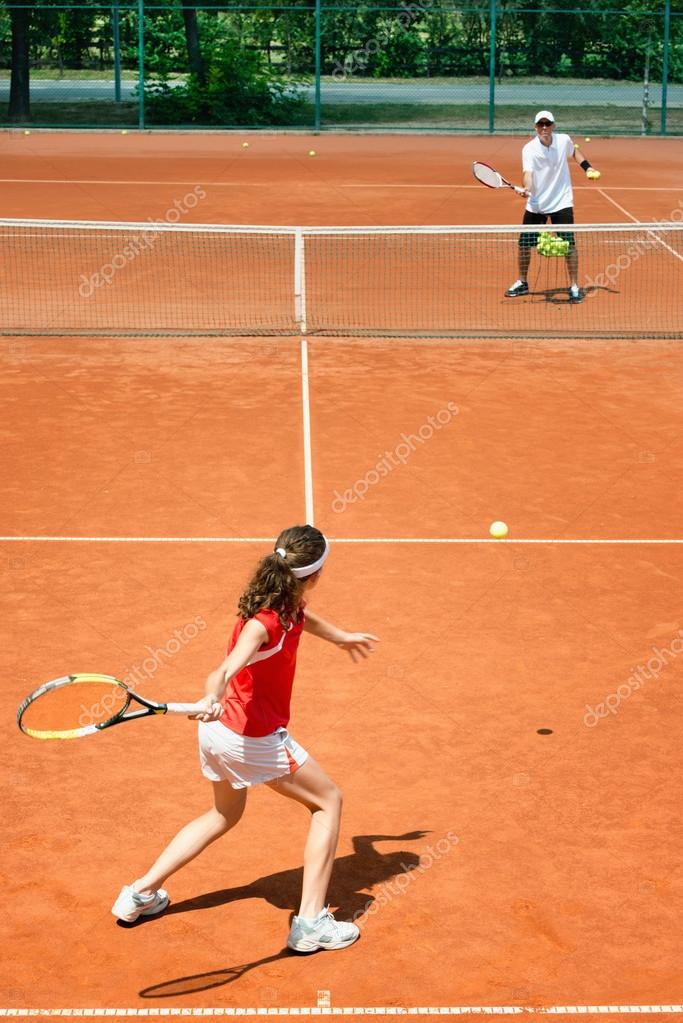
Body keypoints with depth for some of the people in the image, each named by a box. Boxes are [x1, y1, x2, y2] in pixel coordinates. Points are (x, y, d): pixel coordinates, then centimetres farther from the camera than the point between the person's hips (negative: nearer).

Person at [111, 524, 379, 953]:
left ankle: (141, 892, 30)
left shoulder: (290, 605, 0)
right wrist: (214, 697, -66)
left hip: (219, 727, 9)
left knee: (225, 813, 30)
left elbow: (303, 617, 27)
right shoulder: (264, 623, -27)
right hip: (252, 736, -9)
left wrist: (342, 636, 45)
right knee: (328, 801, 7)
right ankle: (311, 920, 5)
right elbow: (228, 669, -45)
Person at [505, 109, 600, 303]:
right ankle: (522, 282, 26)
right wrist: (526, 187, -46)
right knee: (524, 244, 5)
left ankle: (574, 286, 4)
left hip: (561, 203, 0)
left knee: (569, 244, -9)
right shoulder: (529, 149, -13)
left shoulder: (564, 141, -5)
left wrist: (587, 167, 8)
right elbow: (528, 172, -27)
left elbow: (574, 151, 19)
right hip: (536, 205, 0)